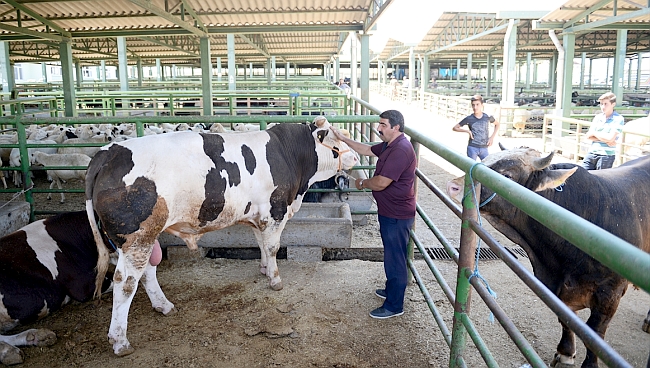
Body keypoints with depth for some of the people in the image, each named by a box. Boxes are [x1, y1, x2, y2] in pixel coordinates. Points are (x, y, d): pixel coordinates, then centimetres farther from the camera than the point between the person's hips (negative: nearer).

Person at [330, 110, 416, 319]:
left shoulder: (401, 150, -25)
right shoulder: (390, 145, 8)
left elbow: (380, 183, -27)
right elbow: (367, 150, 22)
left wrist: (362, 183, -8)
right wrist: (343, 139, 16)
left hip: (397, 215, -11)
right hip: (389, 211, 11)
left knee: (395, 259, 2)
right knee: (392, 255, 24)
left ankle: (394, 306, 15)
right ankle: (392, 290, 42)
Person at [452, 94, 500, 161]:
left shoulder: (487, 117, 0)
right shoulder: (469, 119, -5)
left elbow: (497, 124, 19)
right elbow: (454, 128, 1)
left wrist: (492, 137, 7)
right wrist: (467, 131, -12)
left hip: (484, 148, 2)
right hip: (472, 148, -2)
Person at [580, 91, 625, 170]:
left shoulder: (618, 119, -5)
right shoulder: (597, 117, 10)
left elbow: (610, 138, -15)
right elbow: (589, 136, 3)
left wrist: (594, 133, -3)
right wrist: (605, 140, -9)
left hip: (607, 155, -5)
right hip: (592, 153, 5)